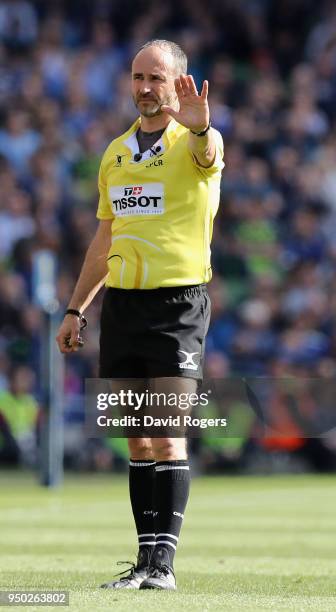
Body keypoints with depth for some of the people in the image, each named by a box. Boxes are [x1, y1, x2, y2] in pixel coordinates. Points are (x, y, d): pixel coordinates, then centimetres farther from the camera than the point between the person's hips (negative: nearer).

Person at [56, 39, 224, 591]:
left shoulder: (194, 142, -3)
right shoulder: (116, 151, 16)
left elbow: (207, 153, -31)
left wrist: (199, 127, -54)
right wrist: (76, 309, 19)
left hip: (178, 301, -6)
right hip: (121, 301, 6)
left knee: (168, 440, -10)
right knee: (138, 442, 6)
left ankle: (163, 562, -11)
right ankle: (147, 560, 8)